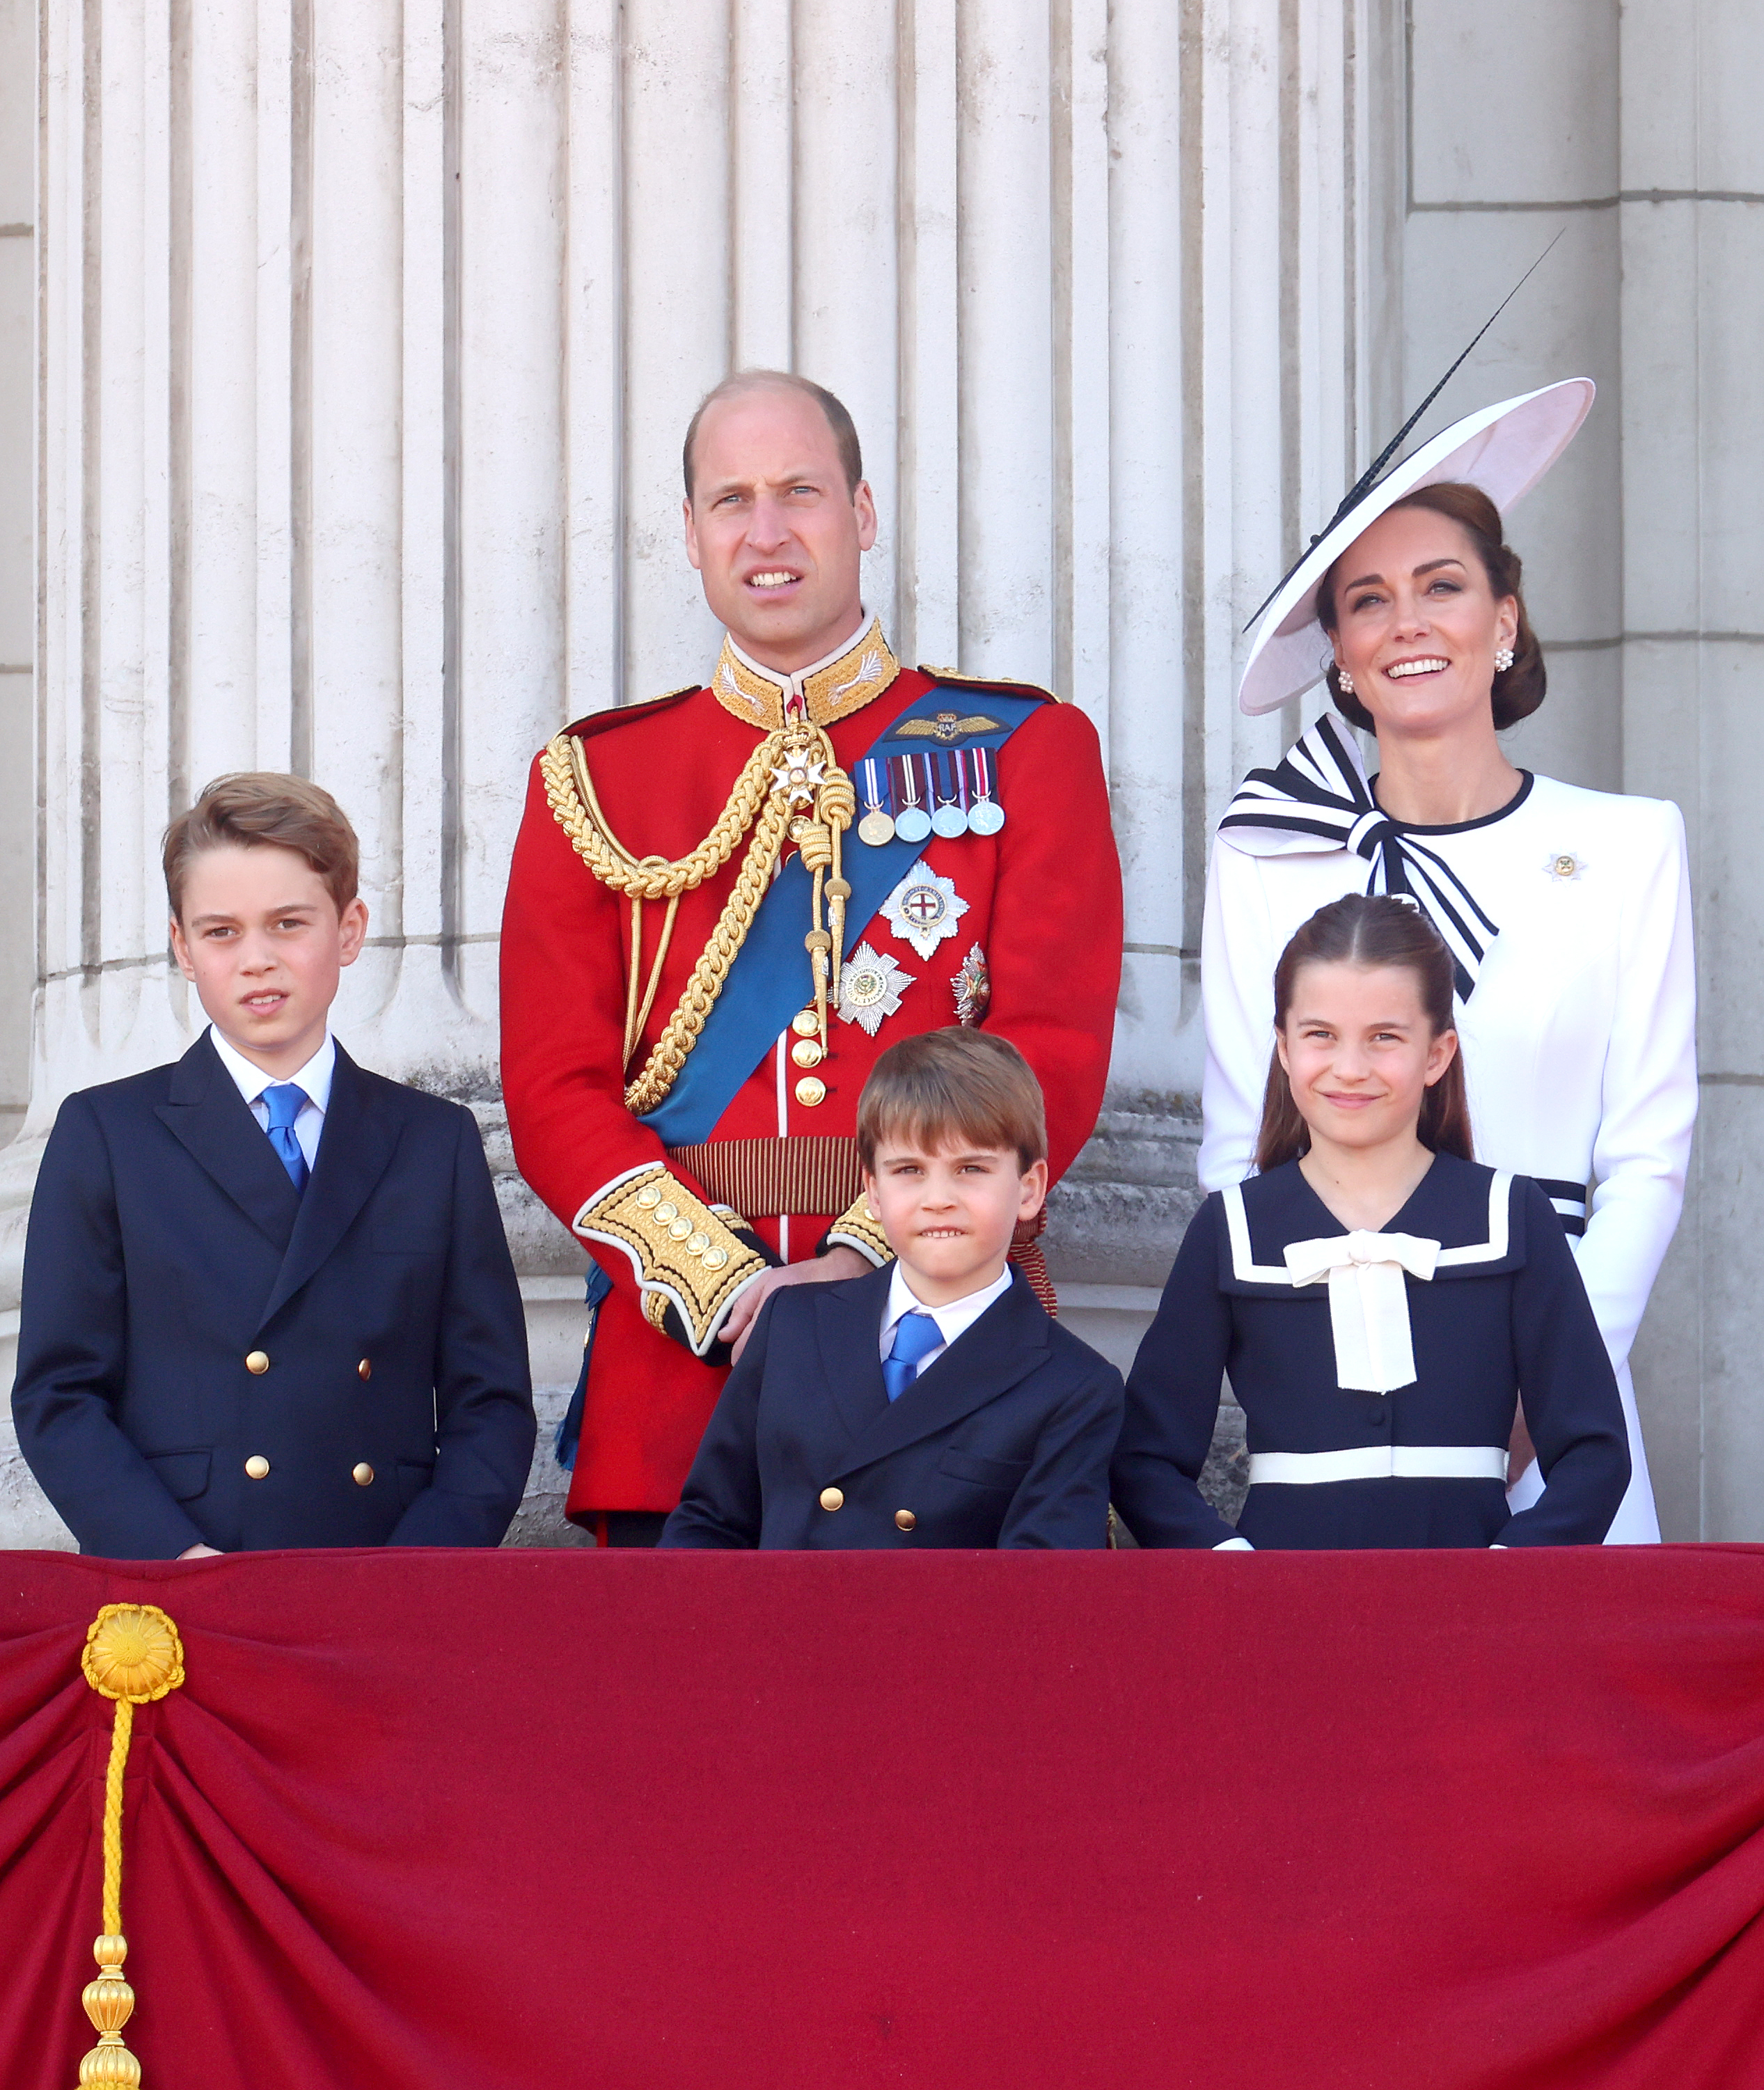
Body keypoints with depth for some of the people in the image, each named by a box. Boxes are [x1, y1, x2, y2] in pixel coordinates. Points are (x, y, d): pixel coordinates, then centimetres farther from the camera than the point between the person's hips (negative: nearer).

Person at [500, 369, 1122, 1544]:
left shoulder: (1024, 752, 7)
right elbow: (555, 1085, 2)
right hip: (678, 1350, 1)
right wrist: (723, 1284, -13)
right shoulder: (596, 781, 10)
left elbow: (1054, 1049, -3)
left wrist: (869, 1257, -16)